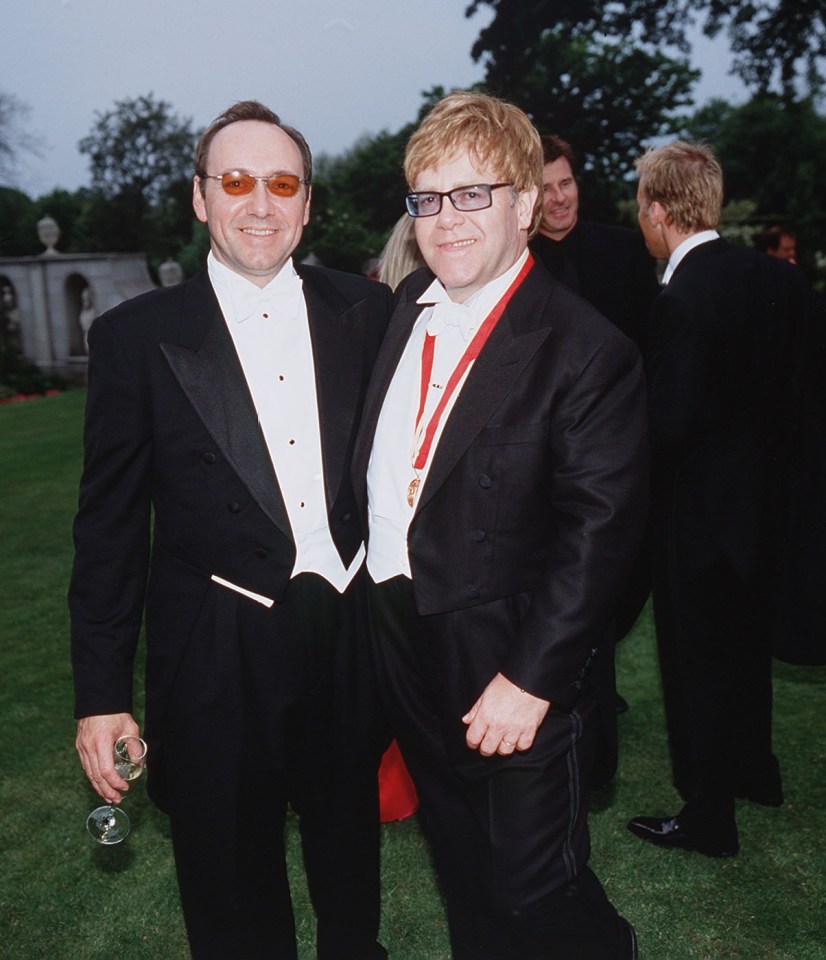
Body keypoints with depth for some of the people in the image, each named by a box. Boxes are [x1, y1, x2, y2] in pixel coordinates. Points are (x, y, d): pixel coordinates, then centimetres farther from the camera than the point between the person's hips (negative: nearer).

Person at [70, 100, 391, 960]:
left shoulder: (367, 312, 0)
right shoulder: (136, 336, -5)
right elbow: (109, 526, -3)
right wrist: (101, 693, -3)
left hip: (355, 637, 3)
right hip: (217, 657, -2)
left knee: (350, 855, 25)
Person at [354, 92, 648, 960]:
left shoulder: (586, 351, -16)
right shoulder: (406, 309, 4)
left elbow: (598, 529, -19)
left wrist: (530, 678, -19)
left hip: (511, 671, -6)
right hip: (401, 638, 6)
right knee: (462, 869, 26)